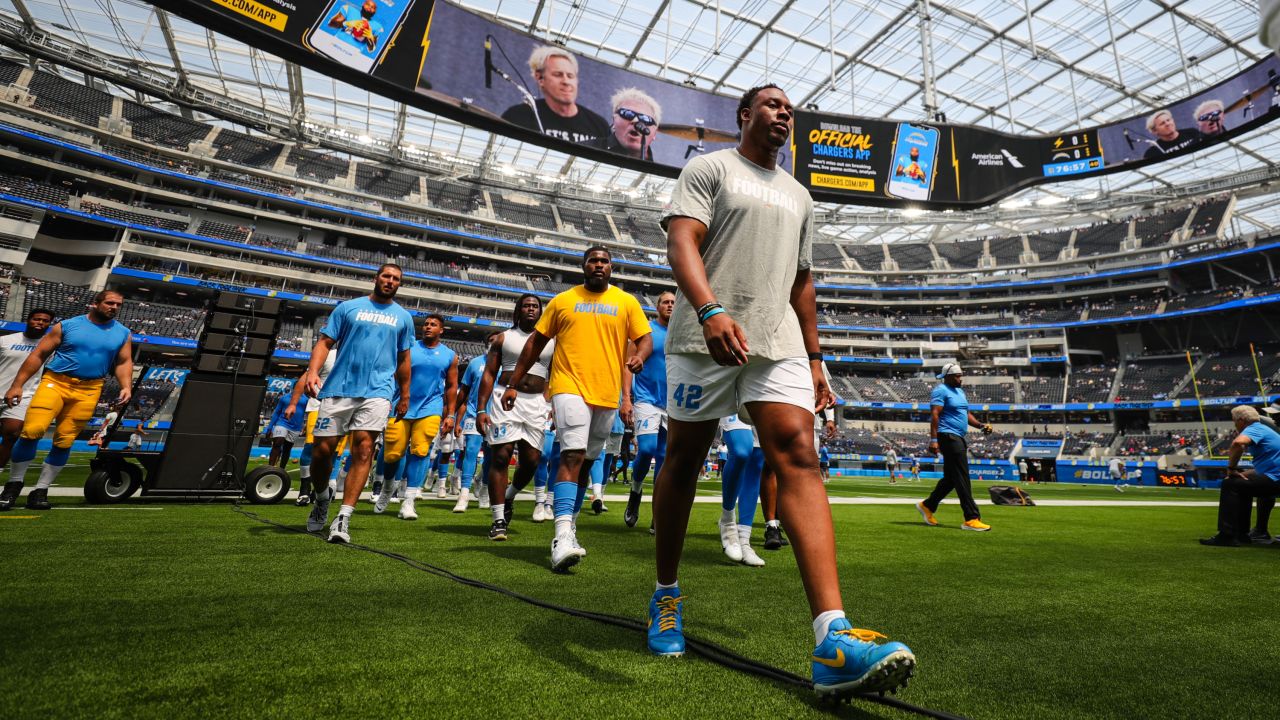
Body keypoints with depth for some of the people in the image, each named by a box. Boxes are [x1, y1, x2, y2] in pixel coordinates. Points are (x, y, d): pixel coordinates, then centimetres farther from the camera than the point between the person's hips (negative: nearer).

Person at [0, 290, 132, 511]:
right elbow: (38, 355, 4)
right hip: (55, 382, -1)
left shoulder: (123, 334, 10)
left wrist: (126, 387, -7)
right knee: (31, 430, -15)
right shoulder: (66, 326, 4)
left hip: (88, 391, 1)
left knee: (64, 442, 3)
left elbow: (124, 362, 9)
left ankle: (40, 490, 14)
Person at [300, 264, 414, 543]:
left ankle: (343, 519, -9)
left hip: (377, 391, 0)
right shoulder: (348, 307, 10)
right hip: (339, 388, 0)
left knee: (363, 450, -12)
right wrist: (312, 371, -12)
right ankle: (322, 497, 32)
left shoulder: (403, 317, 14)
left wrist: (405, 396, 17)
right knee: (322, 449, 2)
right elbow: (325, 342, 5)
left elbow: (403, 359, 18)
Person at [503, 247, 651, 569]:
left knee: (586, 463, 12)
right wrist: (514, 383, 9)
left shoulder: (627, 302, 10)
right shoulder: (562, 300, 8)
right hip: (570, 387, -2)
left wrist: (638, 356, -17)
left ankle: (569, 523, 27)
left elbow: (645, 338, 8)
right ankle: (563, 536, -21)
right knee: (573, 456, -18)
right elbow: (536, 342, 11)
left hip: (607, 395, 3)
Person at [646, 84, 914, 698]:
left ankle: (833, 644, -18)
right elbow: (681, 242, -9)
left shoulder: (799, 196, 27)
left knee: (799, 457, -14)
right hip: (704, 337, -4)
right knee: (682, 461, 3)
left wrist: (814, 360, 18)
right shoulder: (708, 168, 9)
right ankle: (666, 596, 23)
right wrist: (711, 310, -28)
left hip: (779, 343, 5)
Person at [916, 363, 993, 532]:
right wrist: (933, 439, -23)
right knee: (962, 479, -9)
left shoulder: (960, 391, 20)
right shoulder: (941, 391, -9)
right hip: (948, 436, -10)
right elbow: (935, 415, -17)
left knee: (951, 478, 14)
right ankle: (971, 519, -5)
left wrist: (980, 425, 6)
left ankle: (927, 506, 26)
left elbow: (966, 414, 24)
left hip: (959, 438, 10)